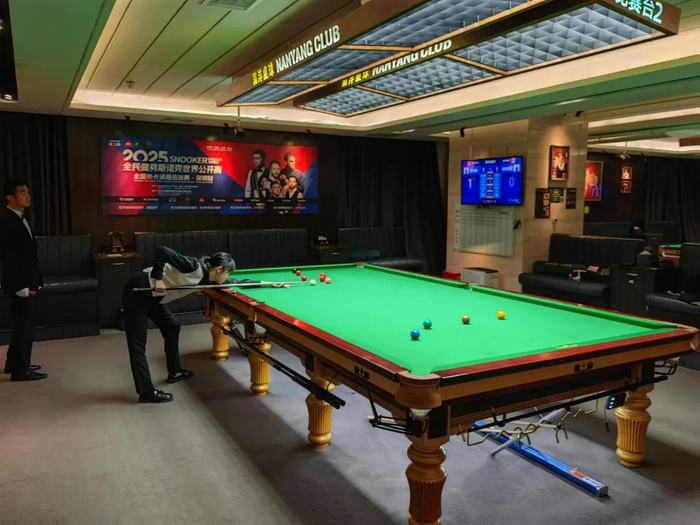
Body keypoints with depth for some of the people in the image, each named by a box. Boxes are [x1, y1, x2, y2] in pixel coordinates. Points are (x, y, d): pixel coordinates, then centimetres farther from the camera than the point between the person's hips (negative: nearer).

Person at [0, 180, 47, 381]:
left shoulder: (21, 218, 13)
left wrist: (33, 282, 14)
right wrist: (21, 286, -20)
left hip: (27, 283, 9)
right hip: (20, 285, -9)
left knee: (24, 326, 18)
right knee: (24, 326, -2)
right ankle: (20, 370, 7)